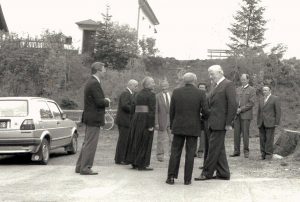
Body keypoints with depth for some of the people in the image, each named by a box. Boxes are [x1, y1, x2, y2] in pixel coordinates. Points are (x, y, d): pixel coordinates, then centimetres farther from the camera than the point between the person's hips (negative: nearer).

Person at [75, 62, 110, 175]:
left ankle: (80, 166, 21)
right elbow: (100, 102, -22)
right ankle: (85, 168, 0)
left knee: (87, 143, 16)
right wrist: (107, 101, -4)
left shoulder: (91, 82, 15)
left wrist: (104, 100, 6)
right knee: (90, 144, -5)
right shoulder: (94, 84, -18)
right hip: (94, 118, -11)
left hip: (90, 118, 11)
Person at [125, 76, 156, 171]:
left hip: (136, 118, 7)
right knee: (145, 142, -2)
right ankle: (142, 165, 0)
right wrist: (151, 125, -17)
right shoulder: (151, 95, -10)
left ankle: (134, 162, 18)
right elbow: (152, 110, -16)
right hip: (146, 119, -7)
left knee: (136, 140, 13)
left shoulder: (138, 94, 14)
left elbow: (136, 107, 15)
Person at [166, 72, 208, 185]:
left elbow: (172, 111, 3)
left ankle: (171, 177, 1)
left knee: (175, 152, 7)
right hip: (193, 128, -1)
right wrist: (205, 116, 15)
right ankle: (187, 179, 5)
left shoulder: (176, 92, 1)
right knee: (190, 154, 4)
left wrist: (172, 125, 13)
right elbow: (205, 111, -7)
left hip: (178, 127, 1)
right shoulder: (200, 94, -3)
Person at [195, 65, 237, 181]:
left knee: (214, 149, -5)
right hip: (213, 123, 9)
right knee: (219, 149, 11)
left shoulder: (228, 85, -9)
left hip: (220, 123, -9)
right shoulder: (217, 86, 20)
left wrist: (228, 123, -18)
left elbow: (232, 105, -15)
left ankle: (207, 173, 0)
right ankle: (223, 173, 16)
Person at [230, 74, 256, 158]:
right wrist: (235, 109, -2)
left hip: (246, 115, -5)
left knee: (245, 133, -5)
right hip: (237, 115, 5)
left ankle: (246, 151, 1)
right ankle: (236, 151, 7)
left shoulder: (251, 90, 2)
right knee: (236, 133, 2)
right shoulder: (238, 89, 18)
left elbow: (251, 103, -7)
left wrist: (241, 109, -12)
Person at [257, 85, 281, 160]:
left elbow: (278, 111, -7)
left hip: (270, 122, -5)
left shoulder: (275, 99, -3)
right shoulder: (261, 100, 14)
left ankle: (269, 154, -1)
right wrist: (258, 123, 9)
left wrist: (276, 123, -11)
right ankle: (263, 154, 8)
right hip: (262, 123, 5)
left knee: (269, 139, -6)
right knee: (262, 139, 3)